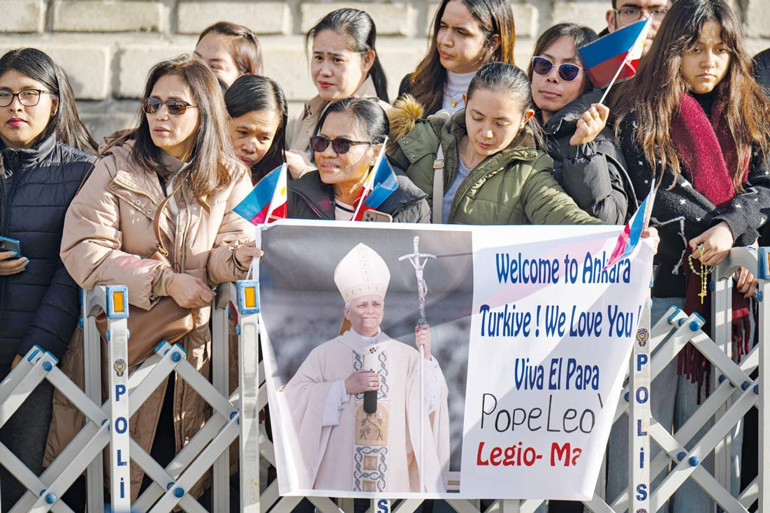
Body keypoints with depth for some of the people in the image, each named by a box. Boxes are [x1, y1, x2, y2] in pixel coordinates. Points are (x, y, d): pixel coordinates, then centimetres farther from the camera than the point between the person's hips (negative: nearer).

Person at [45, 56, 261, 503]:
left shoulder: (229, 178, 5)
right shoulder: (118, 168, -3)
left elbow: (225, 253, -1)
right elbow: (82, 251, -12)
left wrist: (237, 256, -26)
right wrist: (165, 281, -18)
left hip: (195, 343, 2)